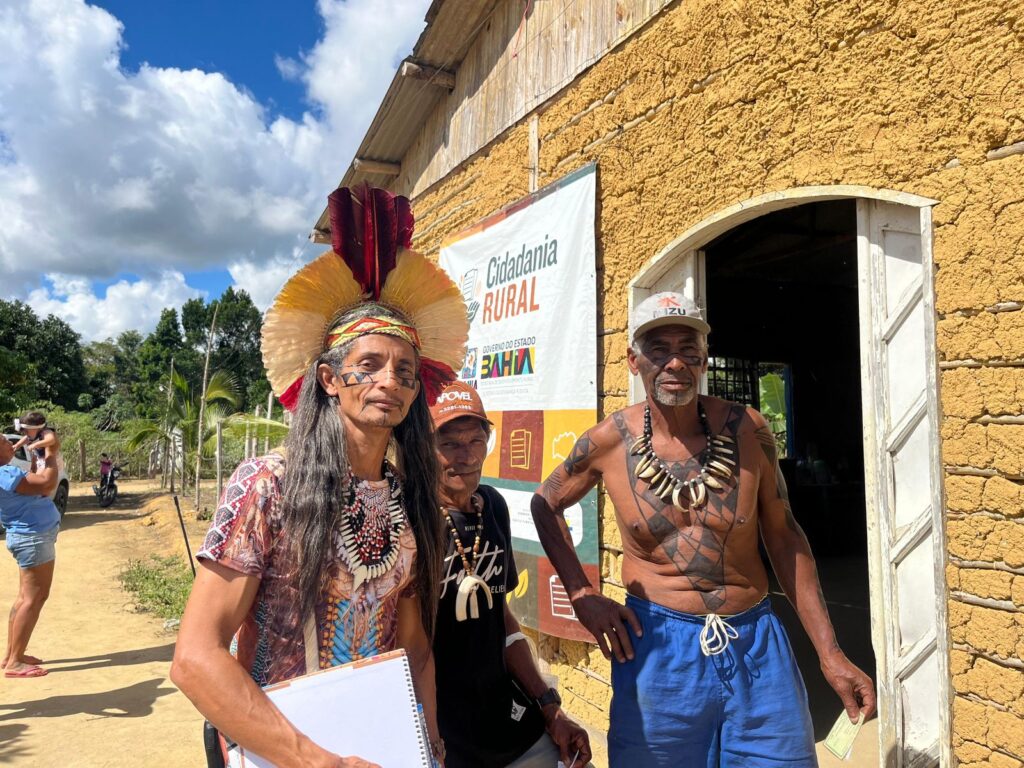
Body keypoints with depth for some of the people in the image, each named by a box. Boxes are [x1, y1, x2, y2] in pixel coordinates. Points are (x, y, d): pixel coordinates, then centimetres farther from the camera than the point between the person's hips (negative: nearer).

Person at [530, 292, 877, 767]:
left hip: (757, 644, 1)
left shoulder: (747, 430, -7)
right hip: (656, 644, -1)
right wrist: (581, 595, -2)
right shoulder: (609, 441, -9)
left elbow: (783, 537, 3)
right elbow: (546, 504, 7)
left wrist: (829, 652, 2)